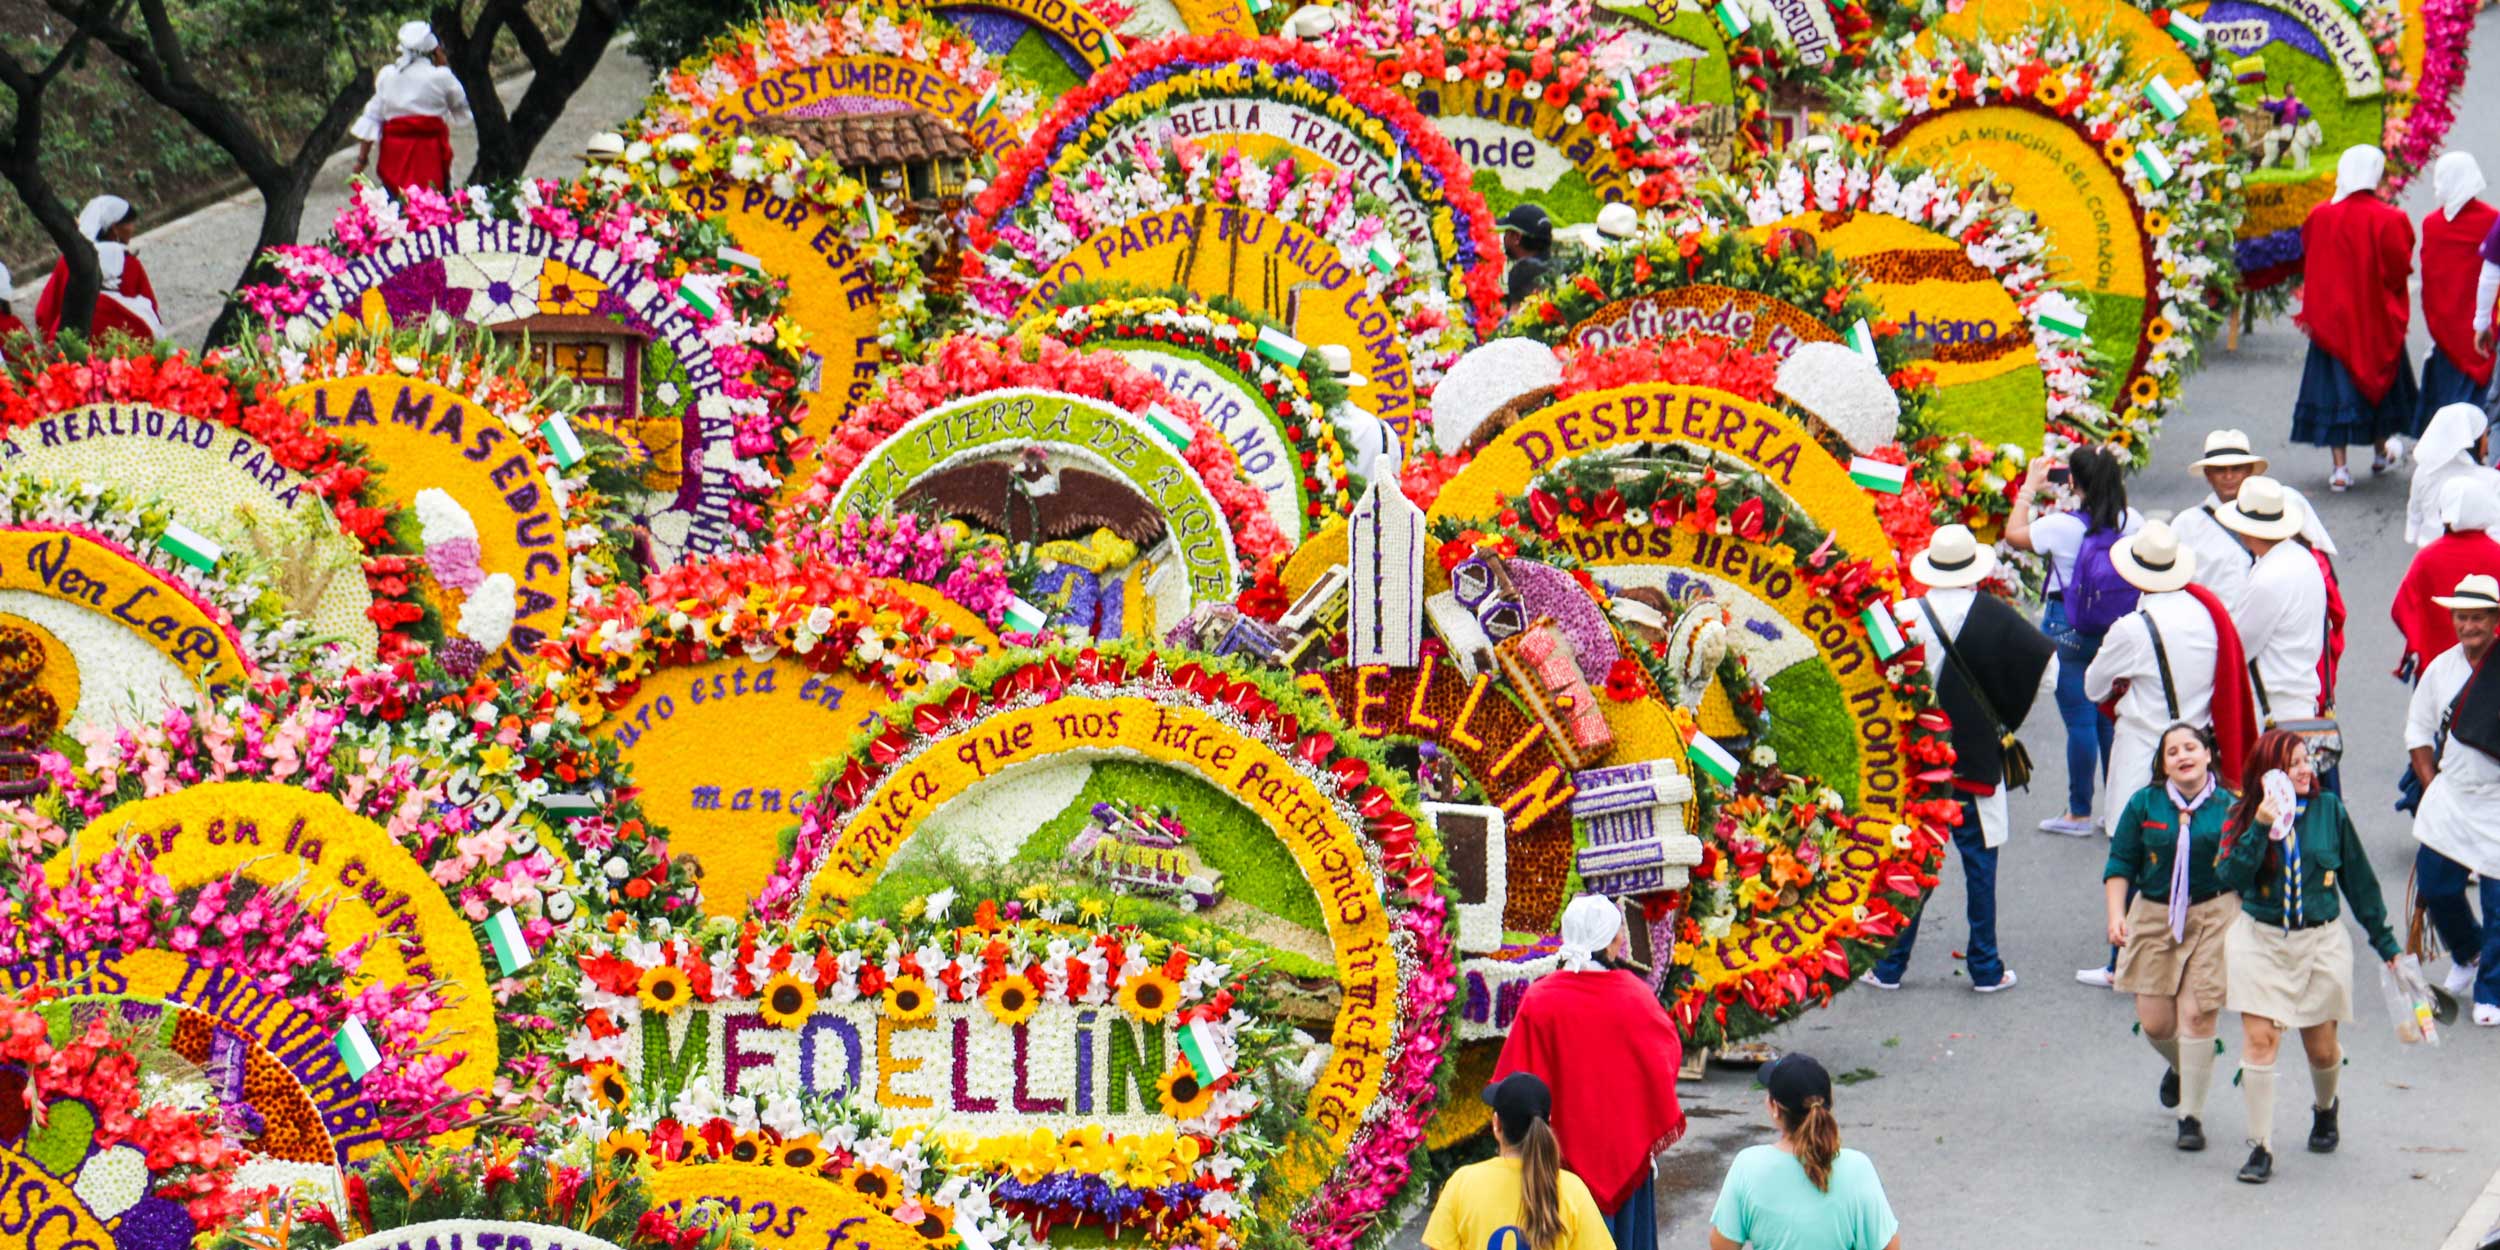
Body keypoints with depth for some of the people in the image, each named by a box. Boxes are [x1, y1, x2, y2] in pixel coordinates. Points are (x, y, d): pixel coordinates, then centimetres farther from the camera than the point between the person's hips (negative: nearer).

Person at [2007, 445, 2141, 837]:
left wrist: (2029, 488, 11)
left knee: (2079, 721, 1)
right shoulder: (2132, 522, -5)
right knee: (2112, 719, 13)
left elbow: (2014, 534, -2)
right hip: (2118, 629, 5)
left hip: (2069, 630, -5)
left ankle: (2079, 813, 8)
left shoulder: (2063, 526, -17)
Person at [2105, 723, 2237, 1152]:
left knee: (2198, 1015, -9)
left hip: (2214, 916, -2)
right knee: (2154, 1021, 2)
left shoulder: (2228, 807, -1)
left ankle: (2191, 1115, 1)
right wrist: (2116, 915, -5)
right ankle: (2179, 1067, 38)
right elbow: (2120, 864, 6)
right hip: (2154, 918, 2)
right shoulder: (2144, 804, 2)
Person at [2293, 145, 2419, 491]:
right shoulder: (2389, 219, -13)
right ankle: (2381, 453, 33)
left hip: (2330, 316, 1)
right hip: (2377, 318, -1)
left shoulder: (2320, 216, -6)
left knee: (2335, 388, 4)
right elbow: (2399, 269, -9)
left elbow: (2309, 264, 4)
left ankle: (2340, 467, -3)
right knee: (2377, 378, 19)